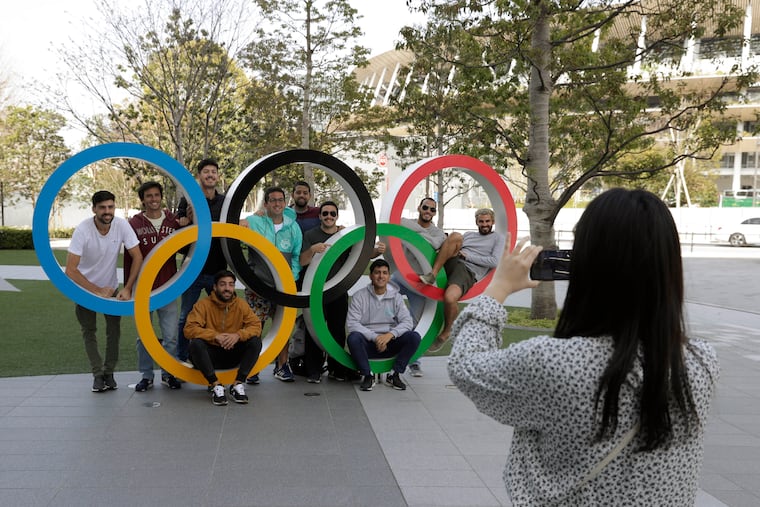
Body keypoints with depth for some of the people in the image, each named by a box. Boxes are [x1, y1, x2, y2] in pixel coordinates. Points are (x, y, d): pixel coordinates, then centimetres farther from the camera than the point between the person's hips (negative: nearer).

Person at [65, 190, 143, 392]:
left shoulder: (122, 225, -21)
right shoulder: (82, 230, -27)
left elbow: (137, 257, -15)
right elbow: (70, 270, -27)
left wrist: (127, 288, -21)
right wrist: (97, 290, -25)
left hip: (111, 287, 2)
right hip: (85, 287, -2)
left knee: (114, 330, 1)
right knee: (88, 331, 3)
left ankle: (109, 373, 14)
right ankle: (98, 374, 13)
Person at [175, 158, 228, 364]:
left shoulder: (225, 202, 7)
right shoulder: (188, 201, 0)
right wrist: (187, 219, -21)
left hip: (218, 270, 2)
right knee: (185, 318, 6)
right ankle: (181, 360, 18)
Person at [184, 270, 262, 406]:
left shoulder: (241, 305, 0)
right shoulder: (203, 304, -8)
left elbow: (256, 325, -8)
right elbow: (189, 328, -18)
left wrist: (238, 335, -28)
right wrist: (215, 336, -30)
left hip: (233, 355, 2)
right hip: (210, 356, -2)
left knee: (255, 341, -21)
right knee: (196, 343, -32)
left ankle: (238, 384, -18)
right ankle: (216, 385, -24)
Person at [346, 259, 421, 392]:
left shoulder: (396, 296, 6)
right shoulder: (360, 296, -2)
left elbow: (407, 322, -4)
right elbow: (352, 323, -12)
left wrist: (390, 334, -23)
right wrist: (375, 337, -22)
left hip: (389, 343, 2)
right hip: (367, 344, -2)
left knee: (414, 337, -22)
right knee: (353, 338, -34)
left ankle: (394, 374, -8)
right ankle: (367, 375, -14)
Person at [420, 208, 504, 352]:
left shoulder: (498, 238, 14)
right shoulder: (468, 234, 29)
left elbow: (494, 262, -2)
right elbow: (453, 242, 23)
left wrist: (467, 255, -3)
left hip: (468, 272, -4)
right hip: (453, 263, 4)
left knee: (450, 298, -35)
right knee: (455, 236, -24)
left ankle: (446, 332, -6)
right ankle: (432, 274, -26)